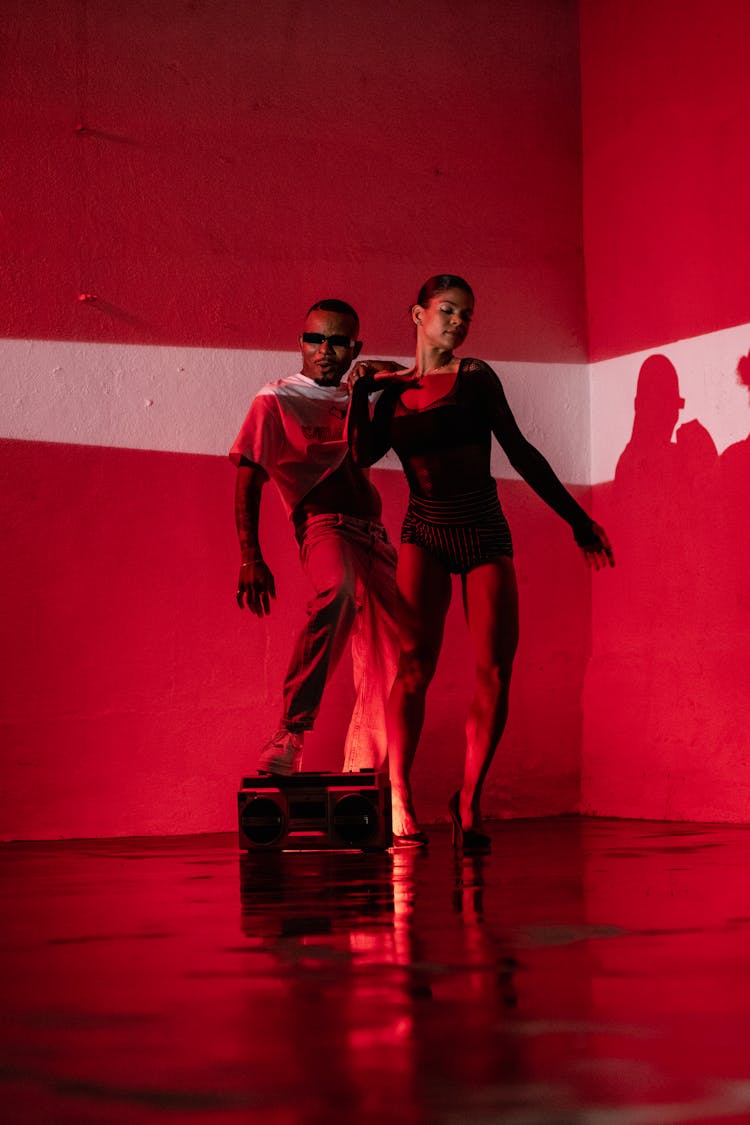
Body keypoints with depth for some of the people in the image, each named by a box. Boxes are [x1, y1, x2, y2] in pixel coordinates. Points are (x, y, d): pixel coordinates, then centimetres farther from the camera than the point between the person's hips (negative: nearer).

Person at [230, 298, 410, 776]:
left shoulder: (359, 400, 21)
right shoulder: (276, 400, 7)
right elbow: (247, 482, 3)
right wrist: (251, 558, -8)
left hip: (374, 533, 7)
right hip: (325, 523, -7)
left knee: (386, 665, 3)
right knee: (337, 591, -39)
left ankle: (362, 772, 19)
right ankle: (289, 736, -42)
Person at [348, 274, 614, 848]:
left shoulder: (475, 376, 9)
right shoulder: (395, 391, 11)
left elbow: (520, 451, 10)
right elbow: (362, 455, -2)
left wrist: (577, 518, 9)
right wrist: (359, 393, -8)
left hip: (486, 531, 1)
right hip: (426, 531, -1)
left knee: (495, 673, -8)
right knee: (416, 662, -18)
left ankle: (469, 800, 5)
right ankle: (399, 803, -16)